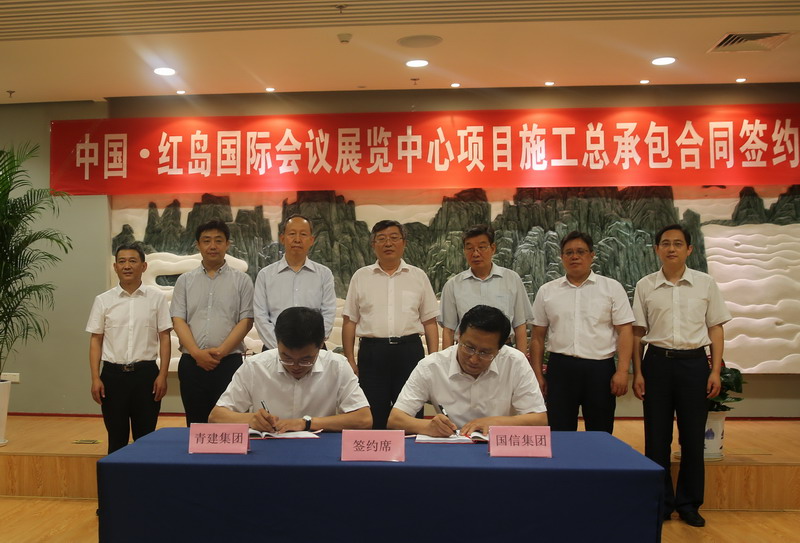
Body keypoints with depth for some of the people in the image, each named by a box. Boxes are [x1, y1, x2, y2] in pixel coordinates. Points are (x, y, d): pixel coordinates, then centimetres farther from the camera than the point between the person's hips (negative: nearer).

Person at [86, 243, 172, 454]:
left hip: (146, 373, -1)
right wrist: (95, 378, -2)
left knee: (145, 437, 6)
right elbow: (95, 340, 6)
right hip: (113, 374, 1)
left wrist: (163, 375, -6)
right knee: (116, 438, 9)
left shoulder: (157, 298, 0)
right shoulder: (103, 300, 4)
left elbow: (164, 337, 1)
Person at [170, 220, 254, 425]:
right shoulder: (185, 281, 11)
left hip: (229, 362, -2)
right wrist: (196, 353, -10)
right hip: (192, 362, 2)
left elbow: (246, 321, -1)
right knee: (195, 424, 8)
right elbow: (178, 320, 4)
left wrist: (220, 351, -12)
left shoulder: (241, 280, 6)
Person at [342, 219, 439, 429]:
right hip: (372, 351, 0)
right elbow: (349, 322, 8)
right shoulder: (361, 276, 9)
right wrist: (350, 361, 1)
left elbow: (430, 322, 8)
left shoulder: (419, 276, 10)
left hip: (410, 350, 0)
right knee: (373, 418, 4)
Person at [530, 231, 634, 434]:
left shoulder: (612, 288, 3)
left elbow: (625, 331, -1)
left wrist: (622, 371, -9)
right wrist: (538, 375, 6)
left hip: (600, 369, -1)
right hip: (560, 369, 1)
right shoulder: (547, 291, 8)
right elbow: (538, 336, 10)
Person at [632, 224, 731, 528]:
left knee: (693, 436, 7)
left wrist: (715, 370, -1)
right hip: (657, 362, 0)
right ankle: (660, 503, 20)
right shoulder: (645, 286, 2)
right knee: (656, 437, 6)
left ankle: (689, 504, 22)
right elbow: (638, 333, 5)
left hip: (694, 362, 0)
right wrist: (637, 372, 0)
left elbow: (716, 329, 5)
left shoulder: (705, 284, 2)